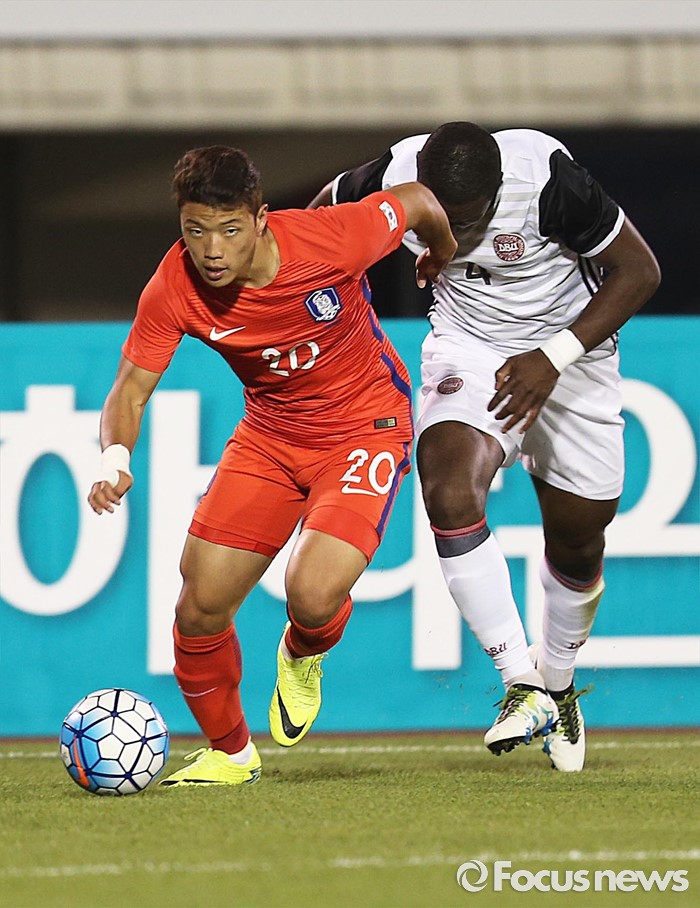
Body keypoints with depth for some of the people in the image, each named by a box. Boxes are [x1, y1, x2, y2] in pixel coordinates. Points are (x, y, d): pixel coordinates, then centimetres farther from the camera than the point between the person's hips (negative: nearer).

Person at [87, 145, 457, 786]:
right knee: (200, 605, -5)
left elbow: (417, 200, -9)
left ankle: (302, 658, 16)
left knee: (313, 595, -24)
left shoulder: (328, 241, -28)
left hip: (366, 428, -3)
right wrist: (116, 458, -35)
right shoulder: (174, 289, -20)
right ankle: (230, 752, 23)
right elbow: (131, 389, -12)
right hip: (268, 435, 4)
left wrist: (443, 258, 14)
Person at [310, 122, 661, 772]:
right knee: (450, 492, -27)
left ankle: (556, 683, 34)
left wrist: (554, 359, -26)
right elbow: (320, 218, 2)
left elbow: (639, 270, -20)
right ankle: (523, 687, -23)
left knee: (577, 540, 4)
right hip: (468, 346, 1)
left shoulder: (546, 177, -31)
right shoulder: (393, 180, -22)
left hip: (569, 347, -1)